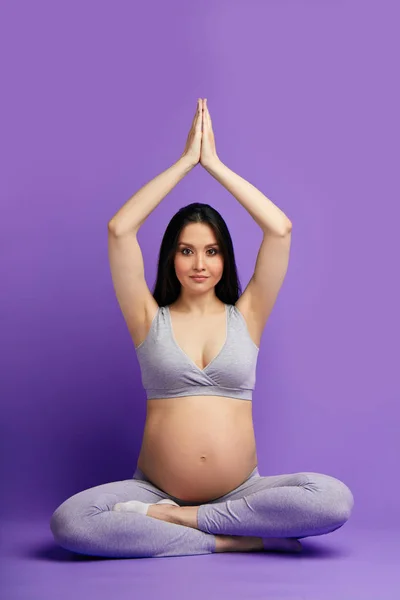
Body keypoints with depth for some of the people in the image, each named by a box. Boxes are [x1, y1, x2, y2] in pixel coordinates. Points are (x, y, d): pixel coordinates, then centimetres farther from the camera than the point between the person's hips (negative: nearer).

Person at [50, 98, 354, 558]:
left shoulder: (245, 315, 8)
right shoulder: (150, 318, 7)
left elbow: (280, 229, -1)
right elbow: (119, 230, -3)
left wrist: (214, 163, 3)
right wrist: (185, 161, 1)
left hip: (240, 490, 1)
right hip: (156, 487, 0)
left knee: (335, 500, -27)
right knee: (68, 521, -28)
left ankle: (169, 519, -16)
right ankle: (235, 539, -20)